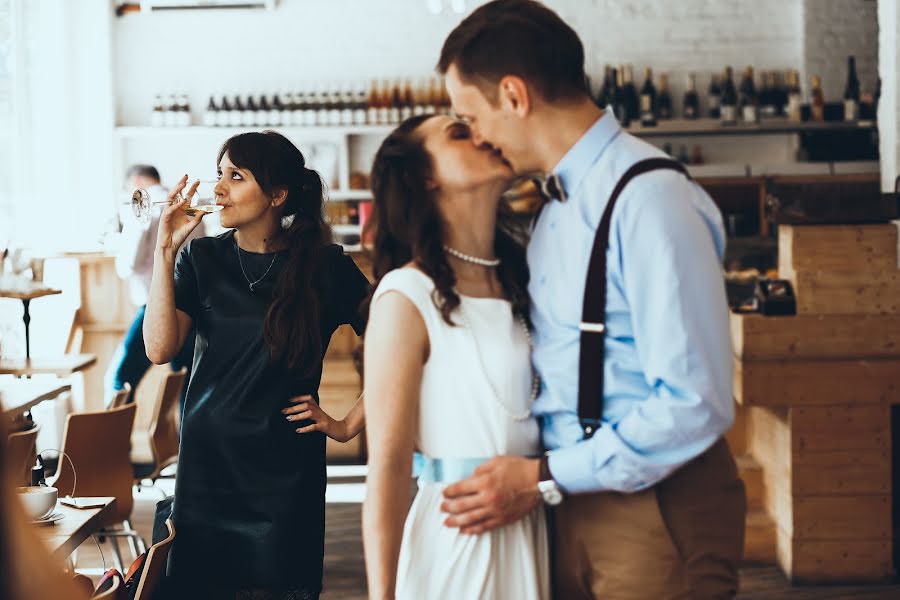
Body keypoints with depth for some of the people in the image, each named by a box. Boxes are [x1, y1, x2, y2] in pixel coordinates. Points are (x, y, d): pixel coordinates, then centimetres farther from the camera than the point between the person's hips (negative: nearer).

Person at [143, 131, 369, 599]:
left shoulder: (324, 266, -5)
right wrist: (165, 251, -13)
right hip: (206, 467, 2)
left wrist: (347, 427, -4)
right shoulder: (201, 258, 2)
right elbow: (160, 348, -11)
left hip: (286, 472, -2)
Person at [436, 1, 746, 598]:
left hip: (656, 512, -7)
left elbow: (697, 404, -22)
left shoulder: (650, 200, -18)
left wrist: (544, 479, -17)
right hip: (572, 503, 7)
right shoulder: (557, 205, 9)